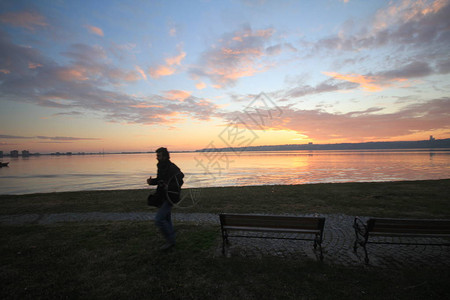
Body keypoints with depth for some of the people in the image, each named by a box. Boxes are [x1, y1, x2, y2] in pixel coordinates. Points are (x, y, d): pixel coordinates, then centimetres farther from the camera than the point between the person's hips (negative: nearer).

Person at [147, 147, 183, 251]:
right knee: (166, 219, 17)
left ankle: (170, 240, 6)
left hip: (169, 198, -9)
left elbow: (179, 183, -22)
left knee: (159, 220, -11)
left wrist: (168, 186, -37)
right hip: (162, 197, 9)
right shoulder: (161, 166, 9)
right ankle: (171, 241, 32)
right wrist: (151, 181, 2)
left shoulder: (173, 168, -20)